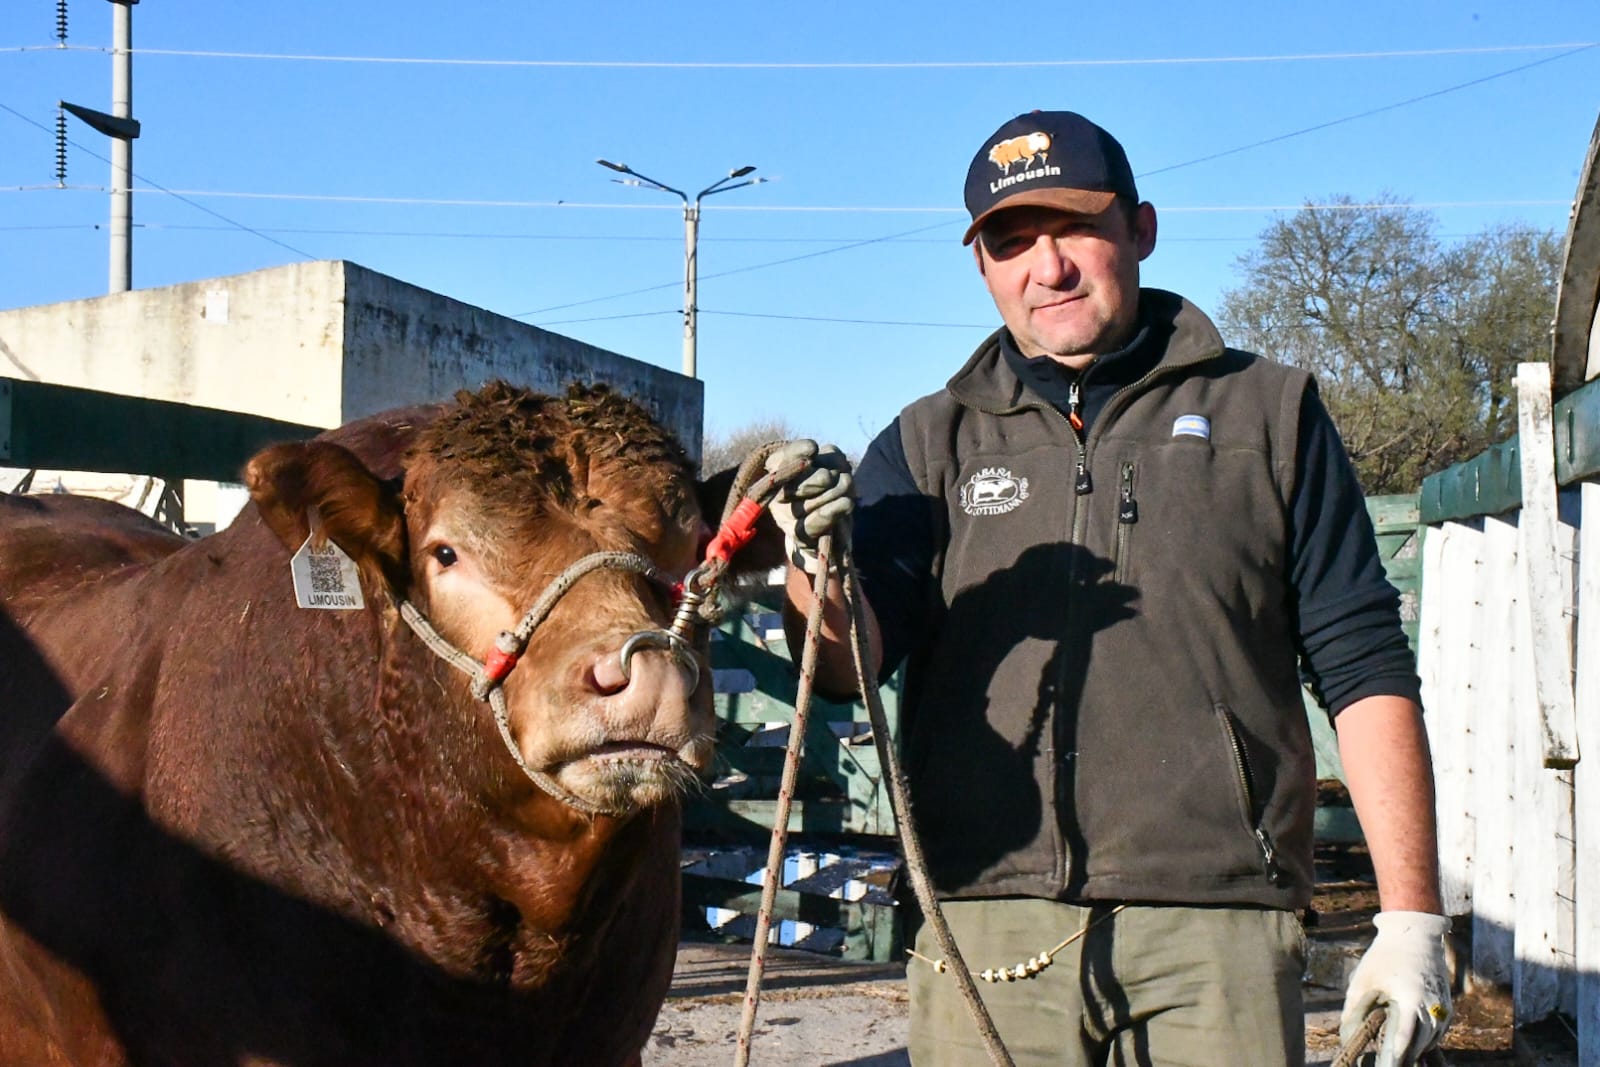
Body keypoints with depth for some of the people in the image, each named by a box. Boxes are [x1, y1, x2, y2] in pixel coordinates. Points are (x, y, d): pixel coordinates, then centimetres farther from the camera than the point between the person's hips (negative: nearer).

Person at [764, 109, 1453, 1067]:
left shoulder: (1269, 412, 11)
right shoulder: (932, 442, 14)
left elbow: (1362, 666, 8)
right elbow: (853, 662, -1)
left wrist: (1412, 917, 1)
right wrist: (818, 566, -24)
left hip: (1216, 927, -1)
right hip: (988, 930, 1)